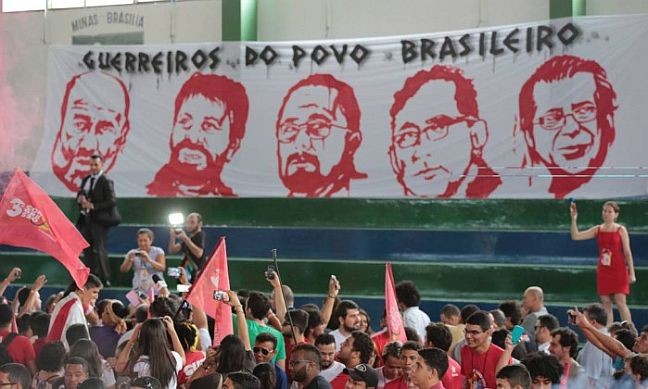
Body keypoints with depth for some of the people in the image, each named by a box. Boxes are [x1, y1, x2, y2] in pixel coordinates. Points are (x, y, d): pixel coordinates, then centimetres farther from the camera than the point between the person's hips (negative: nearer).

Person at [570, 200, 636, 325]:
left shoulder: (621, 230, -2)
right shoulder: (598, 229, 6)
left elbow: (627, 252, -3)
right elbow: (575, 236, -1)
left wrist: (631, 273, -6)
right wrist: (574, 219, -14)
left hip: (619, 270, -4)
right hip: (603, 271, 4)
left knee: (620, 303, -8)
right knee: (606, 304, 4)